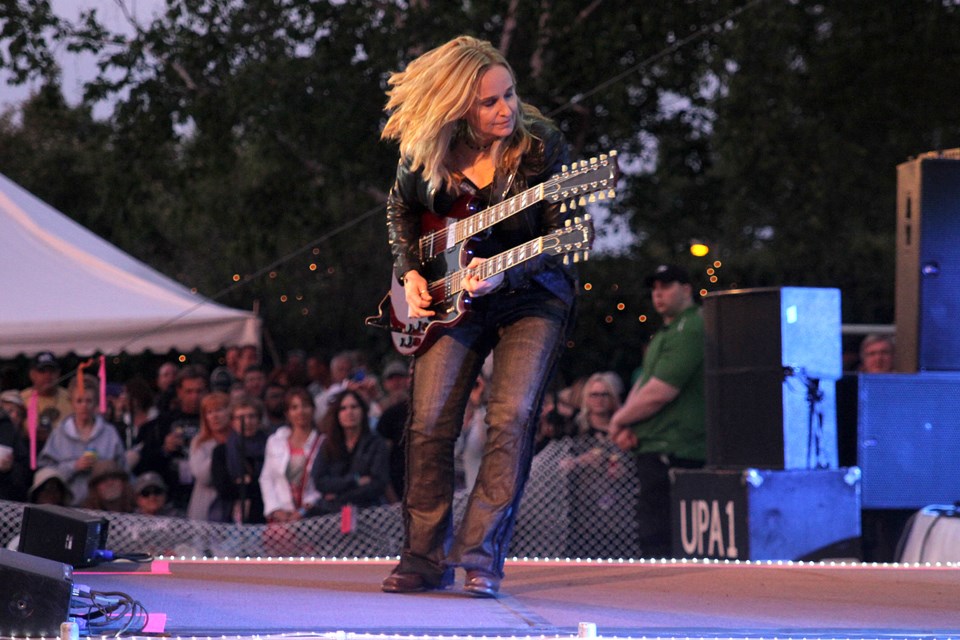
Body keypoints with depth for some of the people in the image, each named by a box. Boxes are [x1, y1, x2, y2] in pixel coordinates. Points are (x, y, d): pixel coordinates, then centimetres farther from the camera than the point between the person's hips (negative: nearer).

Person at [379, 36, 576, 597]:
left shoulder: (541, 145, -17)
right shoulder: (424, 151, -8)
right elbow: (402, 210, 13)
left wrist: (503, 272, -32)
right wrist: (409, 271, -1)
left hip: (533, 297, -3)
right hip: (453, 295, 3)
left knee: (512, 421, -17)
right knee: (429, 424, -4)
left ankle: (481, 557, -12)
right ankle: (426, 557, 8)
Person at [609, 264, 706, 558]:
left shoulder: (689, 330, -13)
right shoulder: (665, 333, 23)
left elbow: (658, 393, -19)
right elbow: (642, 385, 20)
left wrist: (619, 420, -5)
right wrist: (625, 427, 1)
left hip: (670, 454, -11)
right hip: (656, 451, 11)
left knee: (658, 540, -15)